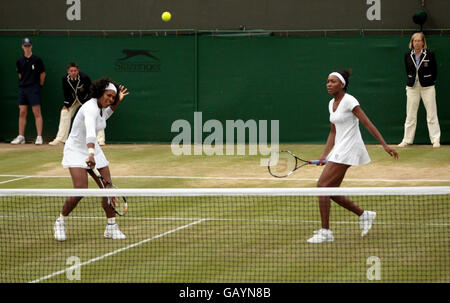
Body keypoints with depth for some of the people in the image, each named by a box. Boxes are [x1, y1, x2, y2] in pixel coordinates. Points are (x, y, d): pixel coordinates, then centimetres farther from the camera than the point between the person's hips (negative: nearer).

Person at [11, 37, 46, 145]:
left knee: (37, 113, -6)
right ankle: (21, 137, 9)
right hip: (22, 88, 5)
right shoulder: (20, 61, 8)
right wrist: (24, 83, 13)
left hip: (34, 88, -5)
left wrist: (39, 85, 8)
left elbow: (43, 74, 4)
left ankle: (39, 137, -7)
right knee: (22, 113, 5)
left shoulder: (37, 60, -4)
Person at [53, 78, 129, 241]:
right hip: (76, 151, -8)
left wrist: (117, 102, 17)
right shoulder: (90, 108, -27)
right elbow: (90, 132, -45)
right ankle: (60, 222, 2)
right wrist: (90, 154, -60)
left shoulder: (101, 107, 2)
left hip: (92, 149, 8)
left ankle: (111, 227, 10)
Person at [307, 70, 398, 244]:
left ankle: (325, 232, -9)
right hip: (338, 150, 9)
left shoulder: (349, 101, -13)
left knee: (322, 186, -13)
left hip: (348, 150, -9)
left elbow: (368, 124, -15)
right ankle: (364, 215, 23)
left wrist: (385, 145, -17)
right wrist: (324, 155, 12)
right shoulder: (332, 104, 14)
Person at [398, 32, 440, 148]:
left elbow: (434, 71, 4)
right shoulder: (408, 55, 2)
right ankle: (407, 140, 11)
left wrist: (429, 81, 7)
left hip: (427, 86, -2)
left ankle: (436, 140, 3)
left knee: (431, 114, -2)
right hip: (412, 86, 2)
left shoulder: (429, 54, -5)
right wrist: (410, 82, 12)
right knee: (410, 114, 6)